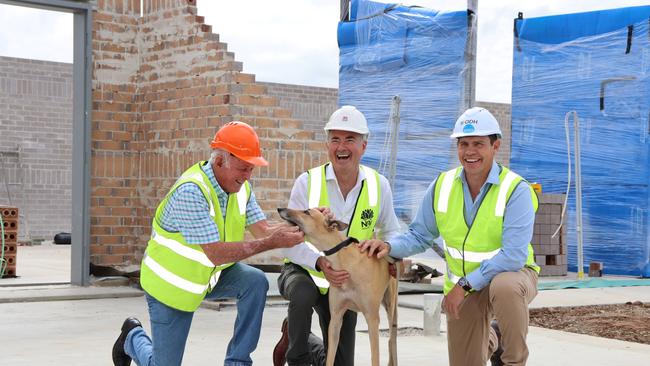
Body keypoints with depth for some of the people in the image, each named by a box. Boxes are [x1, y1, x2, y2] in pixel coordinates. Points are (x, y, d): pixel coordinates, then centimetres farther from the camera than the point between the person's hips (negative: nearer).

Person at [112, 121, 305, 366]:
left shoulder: (241, 187, -8)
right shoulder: (191, 191, -32)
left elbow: (262, 231, -13)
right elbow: (216, 253, -35)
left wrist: (297, 228, -32)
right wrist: (272, 243, -39)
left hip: (211, 274, 6)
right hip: (171, 284, -6)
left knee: (256, 282, -22)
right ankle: (133, 336, 36)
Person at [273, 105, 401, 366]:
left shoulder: (378, 185, -7)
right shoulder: (308, 182, -15)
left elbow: (391, 232, 8)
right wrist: (320, 263, -36)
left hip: (345, 282, 3)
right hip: (303, 271, -3)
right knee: (304, 294, -40)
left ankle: (302, 342, 36)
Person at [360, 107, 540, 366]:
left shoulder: (515, 190, -21)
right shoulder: (442, 186, -6)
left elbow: (513, 255, -28)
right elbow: (419, 236, 4)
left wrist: (464, 284, -28)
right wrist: (390, 247, -17)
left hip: (512, 274, -4)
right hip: (462, 288, 5)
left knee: (505, 287, -41)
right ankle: (489, 341, 44)